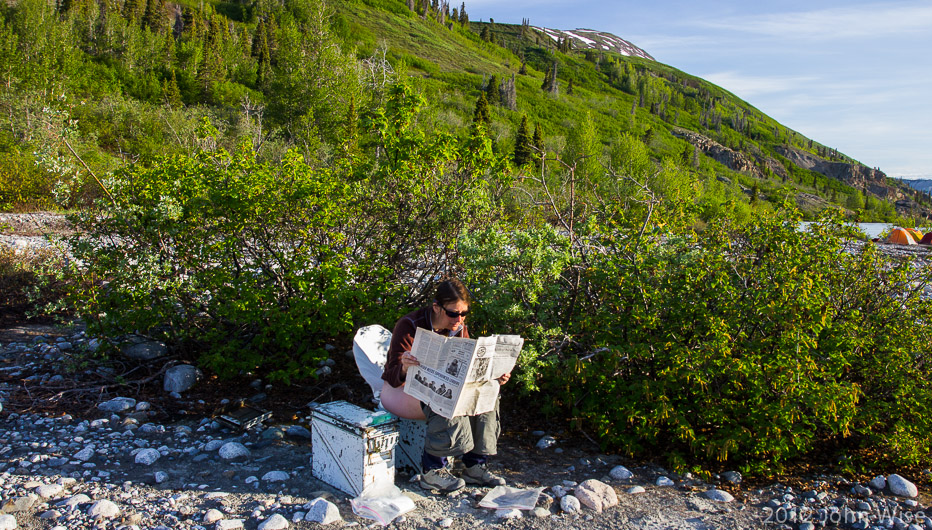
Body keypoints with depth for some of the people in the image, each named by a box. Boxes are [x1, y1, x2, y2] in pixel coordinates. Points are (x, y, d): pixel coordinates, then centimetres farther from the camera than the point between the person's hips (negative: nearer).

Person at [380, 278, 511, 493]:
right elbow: (393, 377, -24)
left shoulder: (460, 329, -1)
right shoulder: (410, 326, -20)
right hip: (401, 390, -6)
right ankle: (432, 470, -26)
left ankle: (475, 465, -11)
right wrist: (405, 368, -49)